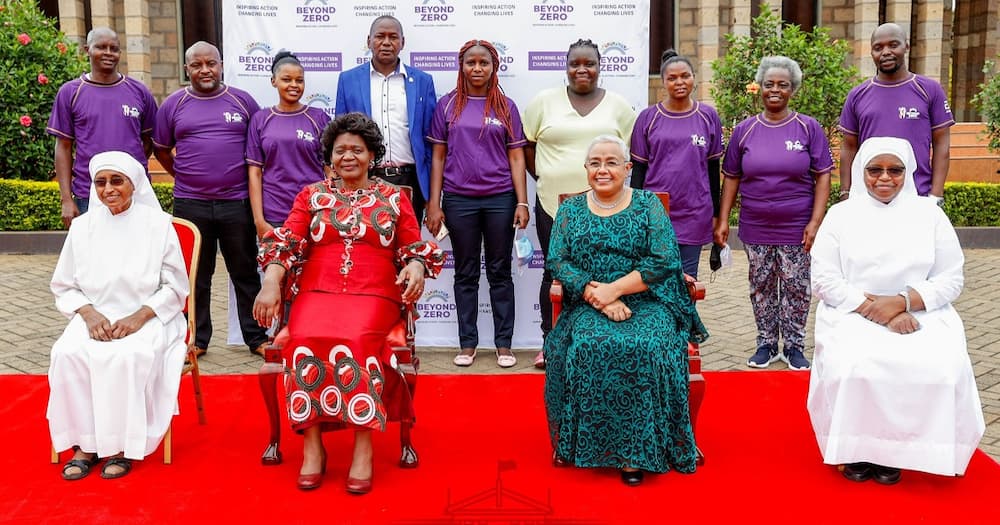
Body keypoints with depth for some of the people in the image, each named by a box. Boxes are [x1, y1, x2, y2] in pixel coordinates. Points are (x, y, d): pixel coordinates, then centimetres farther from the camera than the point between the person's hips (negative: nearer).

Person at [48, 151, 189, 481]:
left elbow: (175, 287, 0)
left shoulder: (157, 224, 0)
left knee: (129, 355, -34)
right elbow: (64, 287, 12)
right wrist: (89, 313, -9)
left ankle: (123, 445, -18)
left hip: (147, 318, -3)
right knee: (68, 353, -28)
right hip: (95, 317, 3)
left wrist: (139, 316, -15)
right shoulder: (82, 226, 8)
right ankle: (85, 443, -14)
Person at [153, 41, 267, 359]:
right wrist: (185, 176, 7)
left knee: (246, 273, 6)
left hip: (237, 202, 0)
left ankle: (256, 337, 15)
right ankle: (196, 339, 19)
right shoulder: (173, 105, 6)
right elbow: (161, 151, 15)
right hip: (190, 204, 1)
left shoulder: (243, 101, 5)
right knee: (195, 275, 9)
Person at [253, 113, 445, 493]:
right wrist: (271, 283, -11)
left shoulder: (394, 198, 15)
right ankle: (312, 445, -22)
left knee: (357, 340, -34)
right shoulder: (312, 195, 17)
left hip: (374, 295, -1)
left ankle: (364, 446, -28)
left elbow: (414, 247, 11)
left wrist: (416, 267, -13)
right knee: (306, 340, -31)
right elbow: (285, 243, 7)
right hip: (317, 292, 1)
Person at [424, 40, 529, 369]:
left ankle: (503, 344, 14)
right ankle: (467, 344, 16)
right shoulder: (448, 105, 5)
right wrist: (433, 204, -1)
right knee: (466, 274, 8)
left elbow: (516, 158, 4)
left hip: (500, 198, 0)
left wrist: (522, 202, -4)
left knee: (500, 272, 6)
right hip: (459, 199, 0)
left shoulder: (505, 107, 5)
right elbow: (438, 157, 5)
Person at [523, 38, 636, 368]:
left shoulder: (618, 105, 7)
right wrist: (544, 177, 4)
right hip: (553, 203, 0)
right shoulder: (545, 101, 5)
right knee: (555, 273, 5)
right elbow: (526, 144, 10)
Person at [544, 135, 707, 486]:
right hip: (589, 308, 1)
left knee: (645, 347, -31)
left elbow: (664, 261, -6)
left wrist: (614, 289, -15)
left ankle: (637, 451, -19)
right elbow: (557, 262, -1)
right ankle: (578, 444, -16)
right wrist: (598, 296, -16)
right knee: (587, 346, -31)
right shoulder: (570, 210, 11)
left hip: (647, 303, -1)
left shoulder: (648, 205, 5)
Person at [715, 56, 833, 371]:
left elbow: (823, 177, -2)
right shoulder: (744, 130, 4)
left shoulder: (808, 128, -1)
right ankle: (766, 344, 22)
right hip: (755, 227, 2)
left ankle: (794, 346, 18)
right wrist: (723, 221, 1)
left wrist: (815, 221, -10)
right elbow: (731, 178, 7)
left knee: (795, 287, 4)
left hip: (796, 228, -2)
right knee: (761, 286, 9)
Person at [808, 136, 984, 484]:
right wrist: (874, 309, -16)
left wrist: (901, 301, -14)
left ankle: (895, 449, -7)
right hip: (852, 315, -1)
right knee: (850, 366, -32)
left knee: (940, 369, -28)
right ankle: (855, 446, -8)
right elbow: (824, 280, -2)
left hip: (920, 315, 1)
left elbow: (951, 280, 4)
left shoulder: (929, 213, 8)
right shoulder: (840, 215, 6)